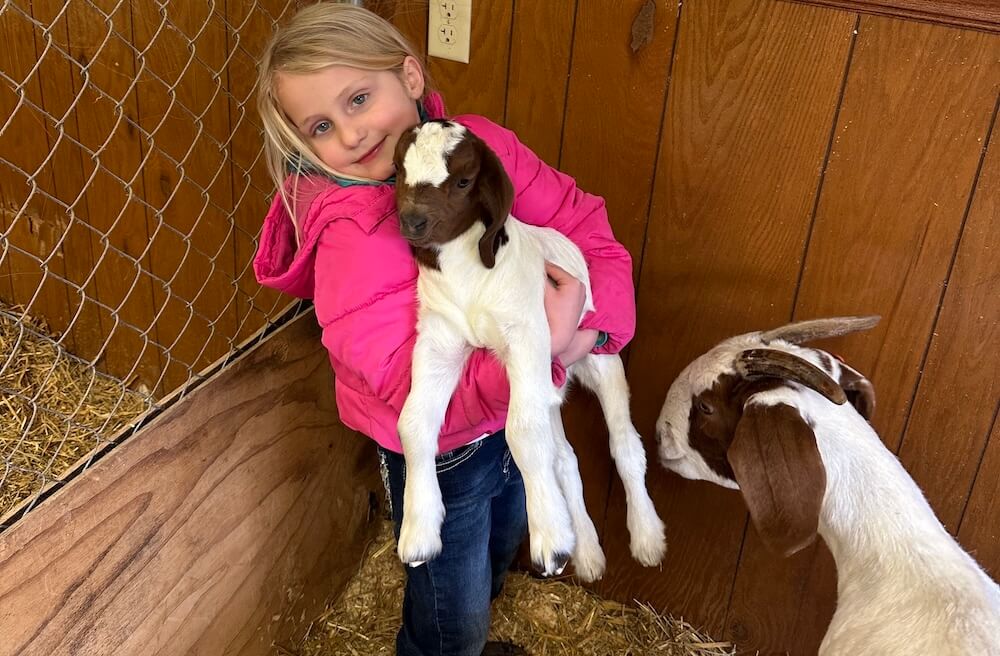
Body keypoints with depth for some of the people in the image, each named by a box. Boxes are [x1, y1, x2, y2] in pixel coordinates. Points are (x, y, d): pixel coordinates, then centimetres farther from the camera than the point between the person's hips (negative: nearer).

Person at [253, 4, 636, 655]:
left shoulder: (483, 143, -14)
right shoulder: (351, 239, -29)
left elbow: (588, 230, -10)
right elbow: (415, 388, -32)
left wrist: (597, 326, -27)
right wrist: (544, 349, -41)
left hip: (519, 417, 6)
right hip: (442, 455, -6)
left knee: (494, 563, 34)